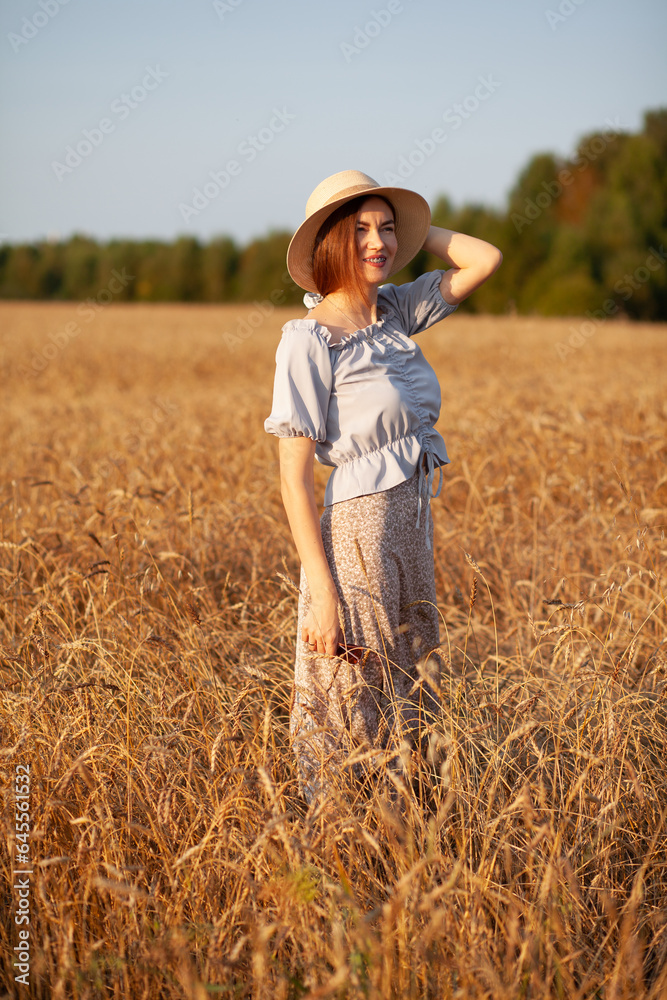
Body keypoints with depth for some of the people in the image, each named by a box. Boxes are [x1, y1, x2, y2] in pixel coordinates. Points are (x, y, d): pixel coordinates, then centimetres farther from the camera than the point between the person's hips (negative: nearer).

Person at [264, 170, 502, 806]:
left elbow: (486, 259, 11)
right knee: (354, 727, 1)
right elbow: (293, 477, -15)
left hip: (411, 531, 8)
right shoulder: (309, 339, -13)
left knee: (409, 712, 16)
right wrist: (320, 590, -19)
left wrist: (406, 226, 6)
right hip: (356, 534, -8)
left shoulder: (395, 311, 7)